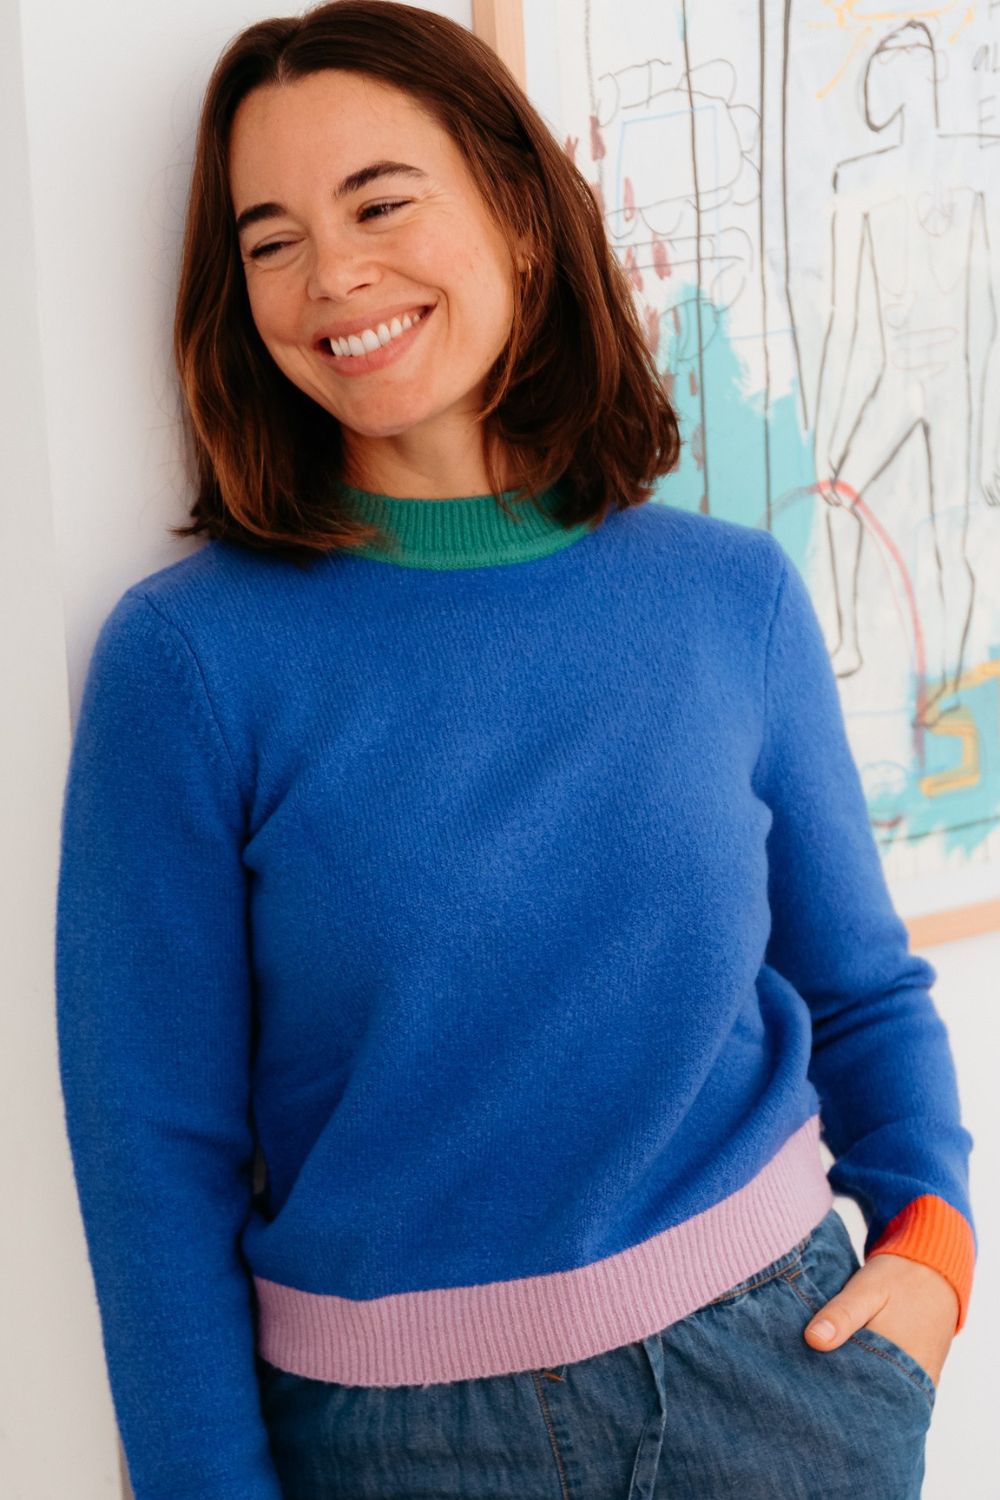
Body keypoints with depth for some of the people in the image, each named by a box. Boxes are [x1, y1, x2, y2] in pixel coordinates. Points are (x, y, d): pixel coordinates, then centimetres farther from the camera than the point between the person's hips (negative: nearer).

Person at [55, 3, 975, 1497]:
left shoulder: (735, 594, -3)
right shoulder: (188, 659, -11)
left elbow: (861, 990, 9)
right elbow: (157, 1145, -8)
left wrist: (928, 1235, -5)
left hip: (782, 1360, 3)